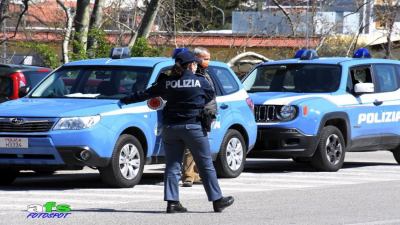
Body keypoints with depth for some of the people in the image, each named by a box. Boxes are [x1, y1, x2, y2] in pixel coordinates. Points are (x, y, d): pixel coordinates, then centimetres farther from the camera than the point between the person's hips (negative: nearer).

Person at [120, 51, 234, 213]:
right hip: (193, 127, -3)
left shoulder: (167, 83, 2)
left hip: (171, 127, 3)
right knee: (206, 165, 4)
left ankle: (172, 202, 2)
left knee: (172, 166, 8)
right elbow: (211, 97, 10)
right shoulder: (200, 81, -4)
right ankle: (217, 200, 8)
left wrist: (126, 101, 19)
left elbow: (145, 94, 8)